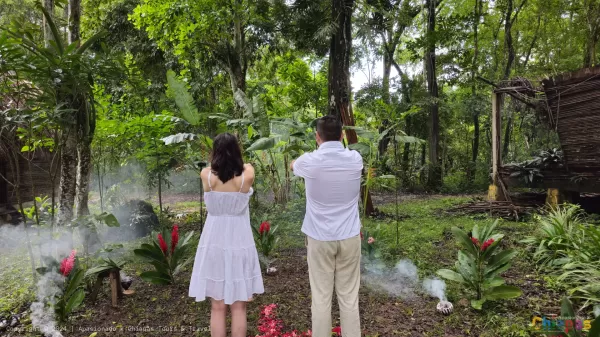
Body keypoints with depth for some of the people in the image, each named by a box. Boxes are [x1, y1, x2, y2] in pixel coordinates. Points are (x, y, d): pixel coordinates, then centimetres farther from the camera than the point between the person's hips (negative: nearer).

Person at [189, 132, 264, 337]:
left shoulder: (206, 176, -9)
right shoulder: (247, 175, -11)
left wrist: (218, 162, 37)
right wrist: (236, 161, 35)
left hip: (214, 244, 1)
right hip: (239, 244, -1)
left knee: (218, 307, 12)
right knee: (238, 307, 11)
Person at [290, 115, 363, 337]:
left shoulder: (310, 161, -10)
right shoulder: (355, 159, -4)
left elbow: (292, 166, 15)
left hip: (319, 238, -2)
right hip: (349, 237, 2)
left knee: (321, 298, 7)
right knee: (349, 298, 11)